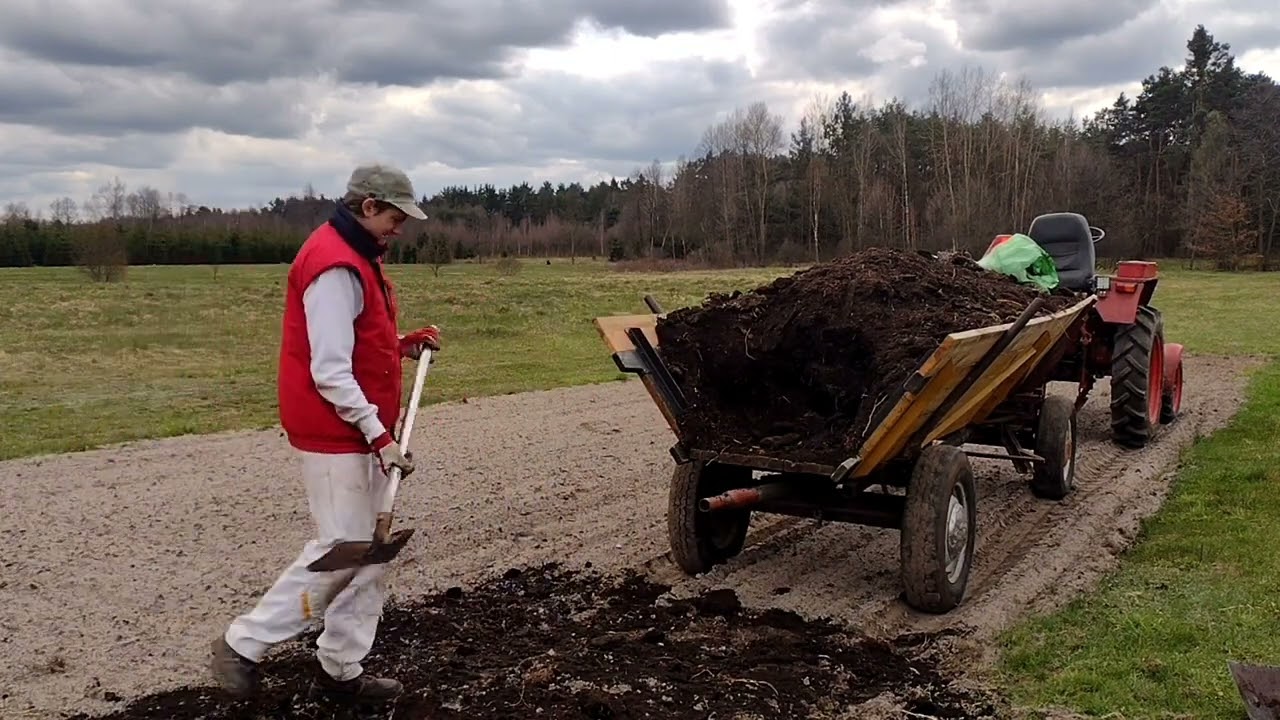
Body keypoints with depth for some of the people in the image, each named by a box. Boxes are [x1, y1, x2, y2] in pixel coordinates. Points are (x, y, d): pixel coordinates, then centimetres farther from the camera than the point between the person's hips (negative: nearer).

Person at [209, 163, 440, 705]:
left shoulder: (357, 257, 14)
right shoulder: (334, 265, -19)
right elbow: (330, 372, -23)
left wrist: (403, 345, 7)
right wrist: (379, 435, -22)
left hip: (358, 432, 10)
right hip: (336, 436, -10)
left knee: (368, 553, 12)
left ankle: (342, 670, 22)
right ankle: (242, 645, 12)